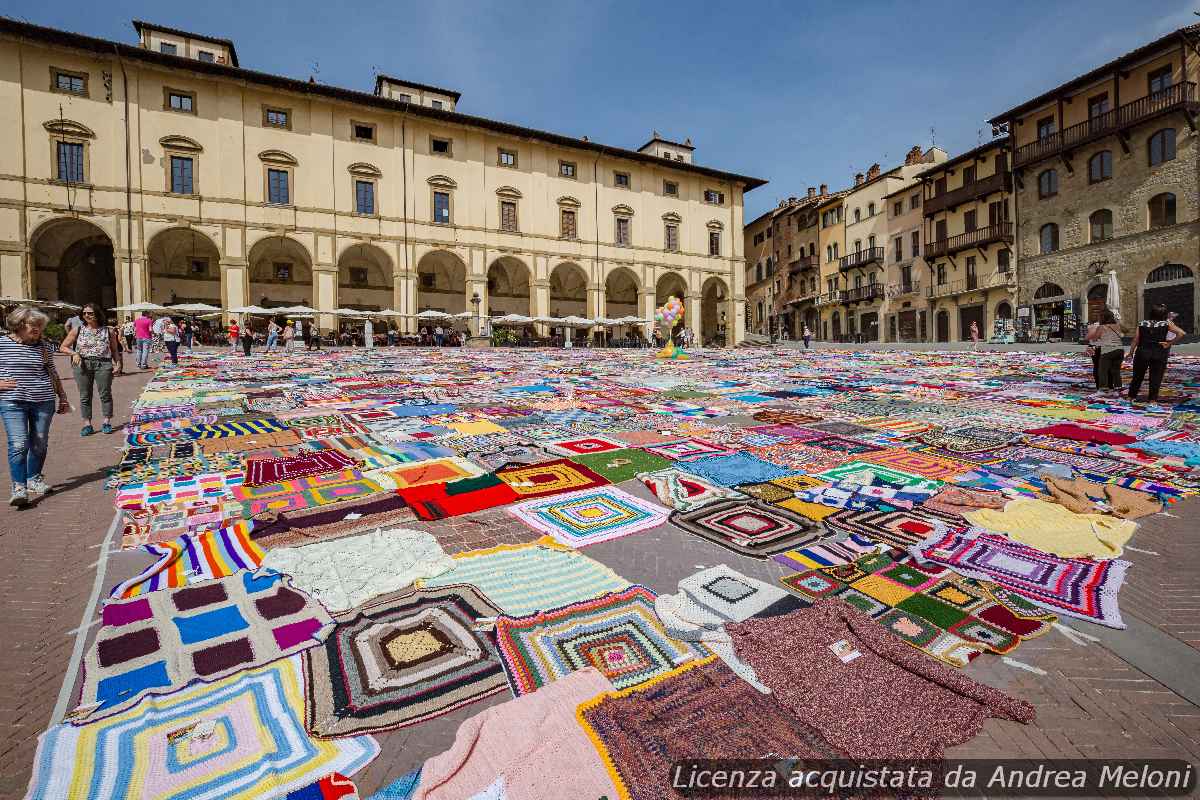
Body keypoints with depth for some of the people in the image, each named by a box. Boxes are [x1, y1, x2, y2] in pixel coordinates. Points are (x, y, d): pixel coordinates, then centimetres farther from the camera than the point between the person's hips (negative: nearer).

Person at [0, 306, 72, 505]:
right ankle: (19, 487, -9)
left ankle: (33, 479, 26)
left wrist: (63, 398, 18)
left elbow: (53, 375, 17)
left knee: (39, 444, 10)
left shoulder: (45, 347, 7)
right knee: (18, 444, -11)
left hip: (44, 402, 3)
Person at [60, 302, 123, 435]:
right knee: (85, 396, 4)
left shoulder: (108, 331, 6)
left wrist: (118, 364, -3)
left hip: (103, 365, -1)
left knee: (105, 394, 1)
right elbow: (62, 347, 14)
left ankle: (107, 422, 9)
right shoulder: (78, 330, 8)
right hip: (82, 365, 2)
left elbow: (115, 350, 10)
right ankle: (87, 424, 10)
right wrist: (74, 353, -5)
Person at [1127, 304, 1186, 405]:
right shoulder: (1167, 324, -3)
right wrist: (1169, 343, -6)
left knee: (1137, 376, 11)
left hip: (1142, 352, 1)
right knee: (1156, 377, 7)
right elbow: (1181, 333, -14)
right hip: (1159, 354, -1)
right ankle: (1152, 398, 8)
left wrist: (1131, 352, 8)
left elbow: (1135, 341, -1)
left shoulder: (1142, 324, 0)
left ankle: (1132, 397, 16)